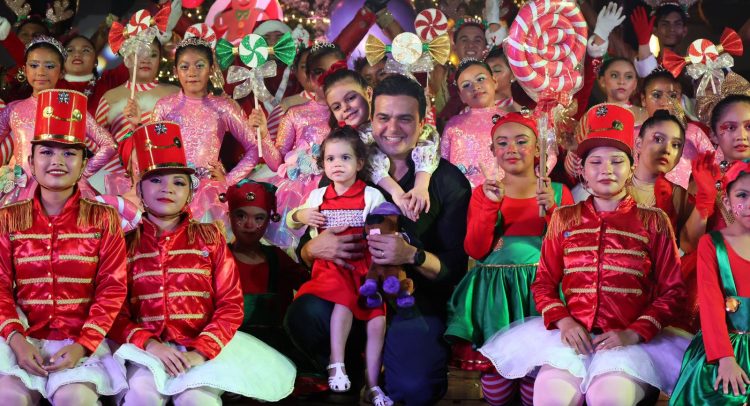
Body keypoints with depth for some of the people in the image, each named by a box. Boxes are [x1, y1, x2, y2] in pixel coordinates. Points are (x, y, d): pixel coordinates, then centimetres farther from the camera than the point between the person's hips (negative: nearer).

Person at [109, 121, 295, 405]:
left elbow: (230, 305, 1)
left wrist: (200, 352, -13)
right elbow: (116, 312, 2)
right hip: (147, 349, 0)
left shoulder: (210, 238, 8)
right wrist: (149, 344, -16)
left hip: (203, 348, 0)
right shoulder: (128, 243, 9)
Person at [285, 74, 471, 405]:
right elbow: (305, 251, 6)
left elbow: (456, 268, -4)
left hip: (416, 305, -2)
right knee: (304, 314, -29)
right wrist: (315, 248, -18)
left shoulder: (448, 181, -1)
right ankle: (350, 377, 4)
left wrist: (413, 255, -23)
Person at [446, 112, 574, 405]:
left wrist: (551, 209, -12)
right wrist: (491, 205, -10)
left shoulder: (557, 192, 7)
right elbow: (476, 251, 0)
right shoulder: (483, 192, 10)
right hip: (494, 290, 1)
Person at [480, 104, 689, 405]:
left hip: (629, 338, -1)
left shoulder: (653, 221, 8)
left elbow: (672, 291, 6)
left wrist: (634, 333, -8)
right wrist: (563, 321, -6)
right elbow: (544, 282, 14)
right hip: (571, 335, 2)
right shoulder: (564, 219, 14)